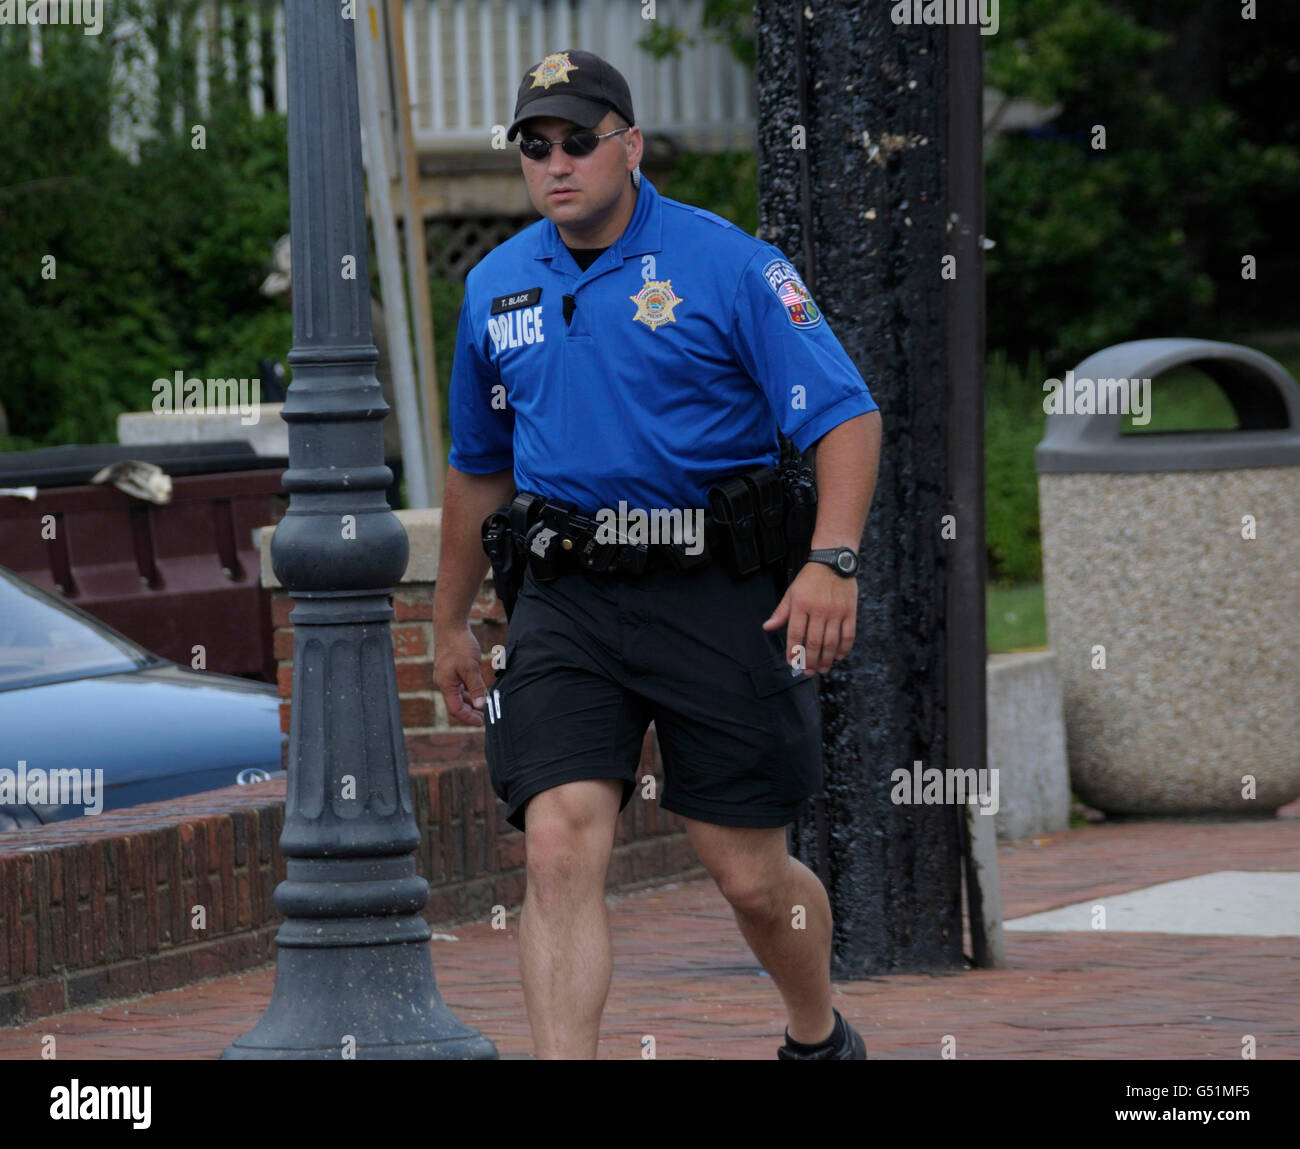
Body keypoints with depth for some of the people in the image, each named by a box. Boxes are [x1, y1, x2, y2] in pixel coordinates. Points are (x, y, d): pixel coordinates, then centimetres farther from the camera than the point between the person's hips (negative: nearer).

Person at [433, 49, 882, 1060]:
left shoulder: (729, 265, -4)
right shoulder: (496, 289, 11)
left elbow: (846, 415, -9)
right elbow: (479, 467, 25)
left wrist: (833, 561, -23)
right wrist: (451, 623, 28)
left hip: (715, 596, -3)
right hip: (567, 603, 3)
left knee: (753, 875, 6)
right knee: (561, 849, -15)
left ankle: (821, 1040, 37)